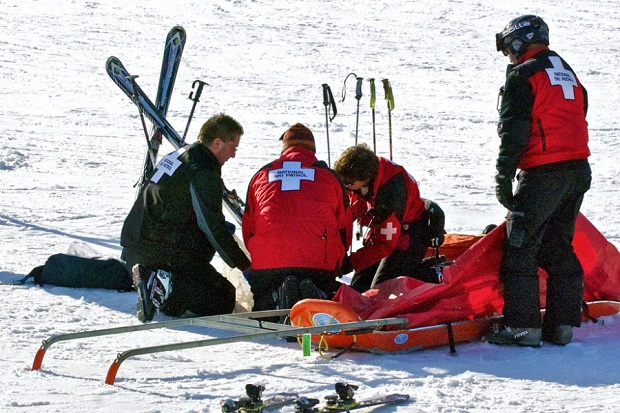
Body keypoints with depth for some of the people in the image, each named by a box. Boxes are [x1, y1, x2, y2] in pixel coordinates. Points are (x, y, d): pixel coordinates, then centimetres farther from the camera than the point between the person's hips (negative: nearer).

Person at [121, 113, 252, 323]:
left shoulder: (178, 155, 17)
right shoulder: (203, 172, -12)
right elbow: (213, 227, -12)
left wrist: (220, 226, 23)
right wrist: (244, 264, -3)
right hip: (163, 251, -9)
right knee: (224, 301, -5)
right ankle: (162, 286, -21)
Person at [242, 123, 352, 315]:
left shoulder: (260, 176, 19)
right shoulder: (329, 176, 16)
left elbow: (248, 229, 21)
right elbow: (344, 228, 19)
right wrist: (334, 266, 33)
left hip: (267, 264, 1)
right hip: (319, 263, -1)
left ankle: (279, 296, -17)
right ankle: (317, 295, -19)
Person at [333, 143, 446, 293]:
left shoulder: (391, 191, -37)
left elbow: (385, 244, -30)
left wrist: (351, 263, -31)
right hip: (380, 230, 8)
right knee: (358, 288, 8)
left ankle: (434, 276, 1)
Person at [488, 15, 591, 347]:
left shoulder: (523, 75, -5)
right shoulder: (568, 74, 20)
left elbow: (513, 131, -11)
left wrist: (503, 177, -9)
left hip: (543, 171, -8)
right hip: (579, 170, 8)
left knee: (519, 247, -3)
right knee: (559, 248, 14)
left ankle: (522, 325, -7)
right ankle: (562, 323, 13)